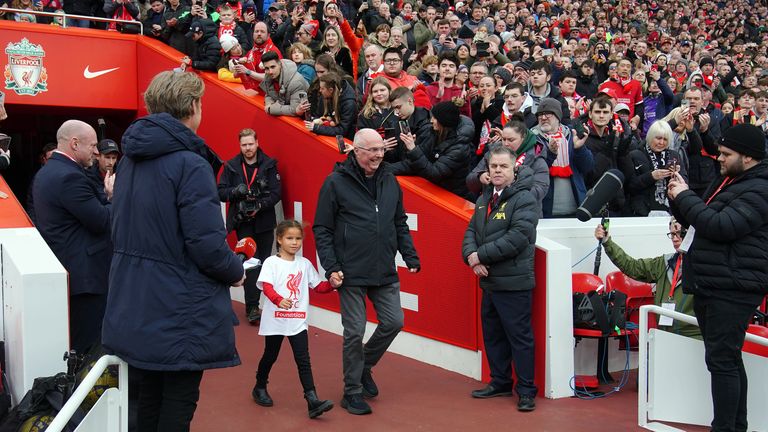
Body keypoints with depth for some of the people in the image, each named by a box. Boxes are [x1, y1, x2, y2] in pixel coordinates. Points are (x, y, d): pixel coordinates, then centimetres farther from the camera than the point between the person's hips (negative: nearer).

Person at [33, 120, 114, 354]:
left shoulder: (46, 172, 13)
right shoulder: (70, 177, -20)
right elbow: (101, 222, -19)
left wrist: (106, 195, 4)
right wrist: (114, 196, -4)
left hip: (59, 266, 11)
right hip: (83, 273, -11)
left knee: (68, 343, 17)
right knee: (87, 344, -3)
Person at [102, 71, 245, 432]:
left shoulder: (130, 159, 6)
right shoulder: (190, 164, -19)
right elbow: (206, 243, -23)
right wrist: (236, 272, -3)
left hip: (132, 314, 8)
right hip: (179, 316, -7)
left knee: (148, 401, 19)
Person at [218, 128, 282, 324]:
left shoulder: (269, 165, 0)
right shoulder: (231, 166, 3)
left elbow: (276, 193, -5)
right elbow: (221, 192, 3)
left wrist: (259, 206, -18)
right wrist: (235, 191, -17)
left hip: (264, 221, 0)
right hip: (243, 222, 0)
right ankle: (252, 307, -2)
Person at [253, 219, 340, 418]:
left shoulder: (305, 264, 7)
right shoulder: (271, 262, -7)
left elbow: (318, 286, 10)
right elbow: (266, 287, -20)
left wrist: (332, 284, -10)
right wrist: (280, 300, -38)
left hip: (298, 321, 3)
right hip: (275, 320, -2)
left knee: (303, 359, -4)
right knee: (270, 356, 15)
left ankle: (313, 401, -9)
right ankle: (260, 389, 39)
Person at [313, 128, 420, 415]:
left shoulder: (390, 181, 9)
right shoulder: (336, 182, -7)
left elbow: (400, 224, 17)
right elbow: (322, 229, -5)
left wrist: (410, 256, 9)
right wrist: (331, 267, -12)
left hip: (385, 273, 5)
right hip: (351, 274, -5)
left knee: (394, 322, 7)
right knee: (355, 332, 1)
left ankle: (364, 366, 32)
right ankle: (352, 392, 18)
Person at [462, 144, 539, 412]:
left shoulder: (524, 199, -13)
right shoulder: (485, 199, 13)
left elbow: (517, 238, -22)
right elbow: (471, 231, 13)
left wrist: (481, 255, -19)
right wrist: (471, 256, -8)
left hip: (514, 282, -8)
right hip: (489, 281, 8)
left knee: (519, 336, 0)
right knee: (492, 335, 17)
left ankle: (526, 390, 11)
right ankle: (500, 382, 31)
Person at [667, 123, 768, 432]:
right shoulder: (727, 180, 18)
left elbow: (721, 226, -24)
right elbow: (699, 221, 21)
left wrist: (685, 197, -15)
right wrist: (679, 201, 2)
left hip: (733, 288, -10)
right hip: (710, 286, 10)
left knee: (721, 361, -9)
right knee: (727, 360, 16)